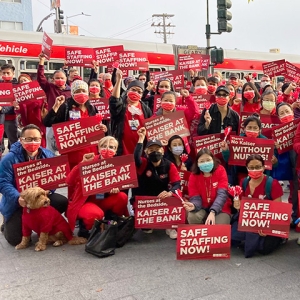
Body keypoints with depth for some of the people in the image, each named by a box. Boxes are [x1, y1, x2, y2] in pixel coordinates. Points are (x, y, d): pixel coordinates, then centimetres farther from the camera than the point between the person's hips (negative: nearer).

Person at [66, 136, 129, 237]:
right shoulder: (90, 161, -14)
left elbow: (118, 184, 6)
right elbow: (69, 182, -23)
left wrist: (116, 189, -19)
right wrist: (82, 163, -34)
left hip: (103, 201, 4)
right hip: (85, 201, -4)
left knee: (122, 197, -21)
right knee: (96, 214, -35)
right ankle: (84, 228, -1)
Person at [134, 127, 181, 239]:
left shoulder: (170, 166, -6)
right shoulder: (143, 163, -10)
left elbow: (177, 184, -14)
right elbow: (136, 158, -35)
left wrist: (170, 193, -36)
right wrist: (141, 138, -33)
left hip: (162, 198, 1)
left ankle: (170, 227, -3)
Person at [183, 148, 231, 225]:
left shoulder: (220, 170, -10)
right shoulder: (194, 176, -6)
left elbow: (222, 194, -20)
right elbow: (195, 198, -10)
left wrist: (212, 212, -35)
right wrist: (193, 206, -37)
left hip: (220, 209, -2)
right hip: (203, 209, 2)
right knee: (192, 217, -29)